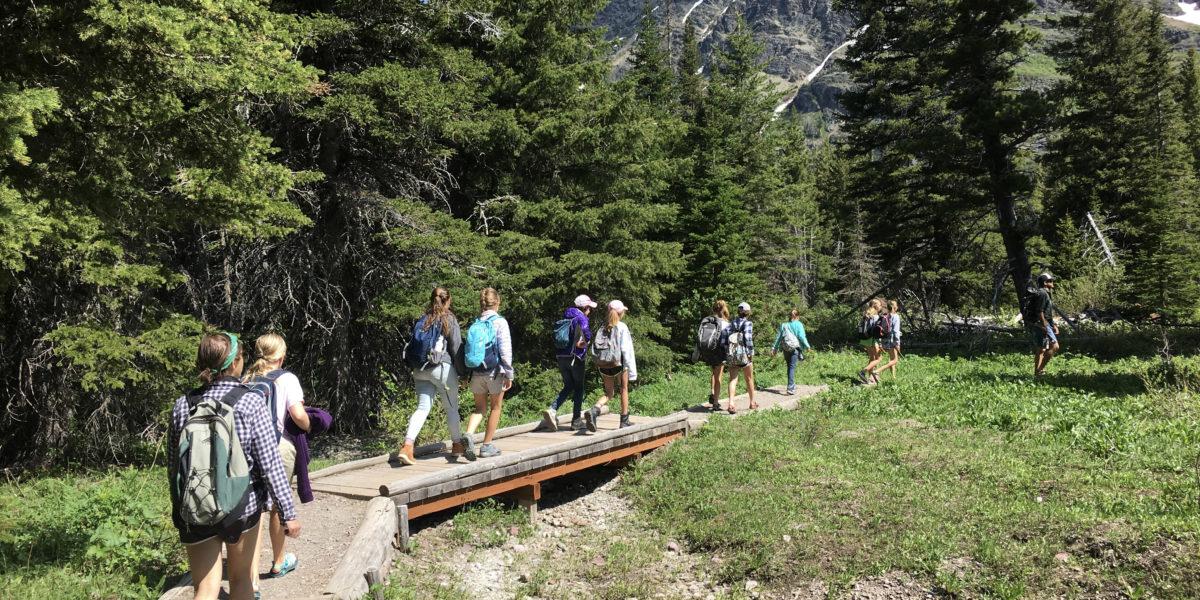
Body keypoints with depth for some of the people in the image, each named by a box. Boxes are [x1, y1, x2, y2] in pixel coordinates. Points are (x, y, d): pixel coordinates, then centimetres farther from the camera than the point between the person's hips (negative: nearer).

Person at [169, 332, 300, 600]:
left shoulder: (183, 404, -3)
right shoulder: (251, 402, -13)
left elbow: (174, 464, 5)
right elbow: (270, 464, -14)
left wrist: (178, 507, 19)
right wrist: (288, 513, -10)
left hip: (194, 510, 2)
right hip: (242, 506, -2)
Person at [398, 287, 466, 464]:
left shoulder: (422, 320, 11)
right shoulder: (449, 319, -3)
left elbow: (413, 346, 11)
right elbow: (456, 347, -5)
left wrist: (415, 371, 16)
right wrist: (461, 370, 4)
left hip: (420, 370, 5)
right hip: (442, 368, -4)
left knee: (423, 407, 3)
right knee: (451, 408, 11)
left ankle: (407, 446, -13)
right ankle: (457, 444, 24)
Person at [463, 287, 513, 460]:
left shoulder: (475, 324, 5)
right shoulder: (500, 322, -8)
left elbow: (469, 350, 8)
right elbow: (505, 350, -11)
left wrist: (466, 374, 15)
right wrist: (509, 374, -6)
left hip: (477, 373, 4)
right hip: (495, 371, -4)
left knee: (479, 408, 15)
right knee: (496, 407, 12)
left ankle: (469, 434, -10)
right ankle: (487, 446, 15)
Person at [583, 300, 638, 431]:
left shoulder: (603, 327, 6)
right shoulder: (622, 327, -9)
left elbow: (595, 350, 4)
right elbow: (627, 350, -14)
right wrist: (632, 370, -13)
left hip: (603, 366, 4)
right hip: (618, 364, -4)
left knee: (609, 392, 16)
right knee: (624, 389, 17)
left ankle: (594, 411, -11)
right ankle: (624, 421, 25)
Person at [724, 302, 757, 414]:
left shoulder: (731, 324, 9)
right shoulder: (748, 323, -5)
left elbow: (724, 338, 1)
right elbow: (748, 339, -16)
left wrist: (727, 352, 4)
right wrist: (751, 353, -10)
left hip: (731, 354, 4)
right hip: (744, 354, -3)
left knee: (733, 379, 1)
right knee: (749, 379, 14)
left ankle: (731, 403, -17)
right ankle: (752, 402, 27)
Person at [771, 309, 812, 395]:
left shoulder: (783, 325, 10)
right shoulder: (798, 324, -1)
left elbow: (778, 337, 9)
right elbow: (801, 336, -9)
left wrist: (774, 348, 12)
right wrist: (807, 346, -1)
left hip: (785, 348, 4)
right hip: (795, 348, -4)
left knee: (789, 367, 17)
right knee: (792, 367, -6)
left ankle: (792, 385, 27)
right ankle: (790, 389, -12)